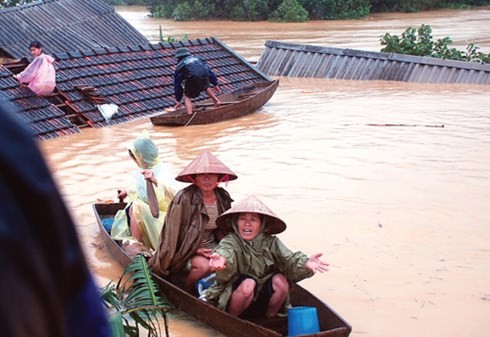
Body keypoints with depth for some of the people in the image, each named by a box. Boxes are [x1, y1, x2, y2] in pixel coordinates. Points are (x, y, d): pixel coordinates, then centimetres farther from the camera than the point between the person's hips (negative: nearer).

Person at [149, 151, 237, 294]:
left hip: (211, 247, 5)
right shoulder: (184, 198, -19)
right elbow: (173, 231, -13)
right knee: (204, 266, -33)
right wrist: (195, 250, -15)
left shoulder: (223, 198, 1)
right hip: (187, 251, -5)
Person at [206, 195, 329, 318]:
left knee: (280, 280, -21)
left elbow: (289, 260, -19)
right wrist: (221, 260, -61)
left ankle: (270, 318, 0)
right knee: (248, 283, -31)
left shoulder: (271, 243, -2)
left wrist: (304, 264, -42)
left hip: (262, 302, 3)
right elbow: (225, 250, -35)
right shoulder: (230, 241, -11)